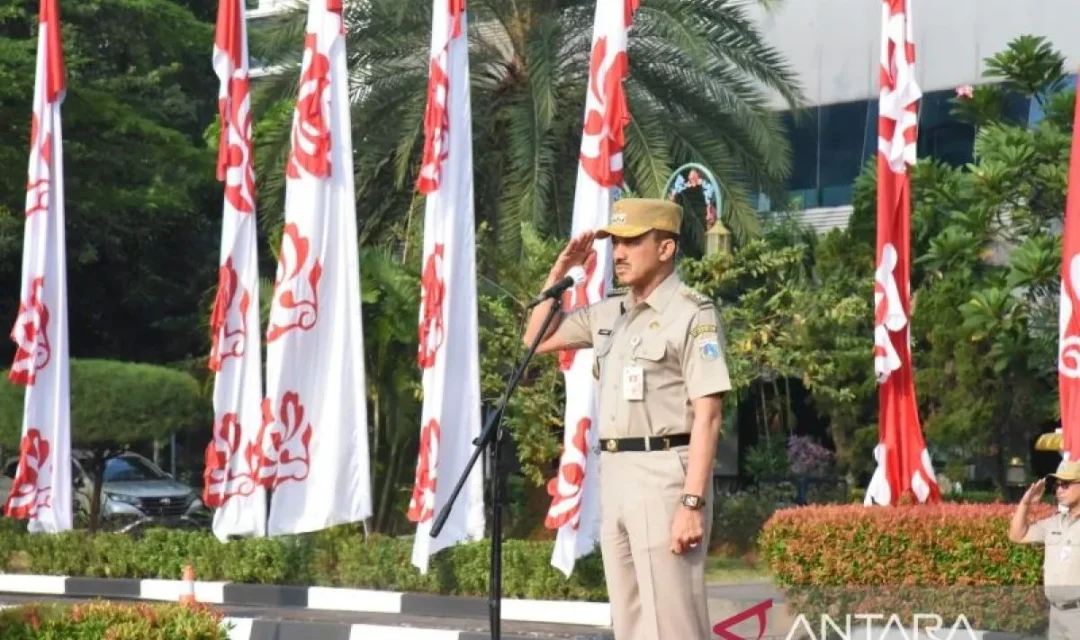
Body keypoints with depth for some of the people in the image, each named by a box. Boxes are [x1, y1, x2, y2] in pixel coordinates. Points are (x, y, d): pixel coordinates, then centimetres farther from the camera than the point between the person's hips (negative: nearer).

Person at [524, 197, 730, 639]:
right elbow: (537, 339, 25)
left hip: (664, 472, -8)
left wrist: (693, 502, -21)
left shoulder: (692, 314, -8)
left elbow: (706, 416, -14)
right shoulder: (609, 314, 15)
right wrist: (560, 271, 13)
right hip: (613, 471, 8)